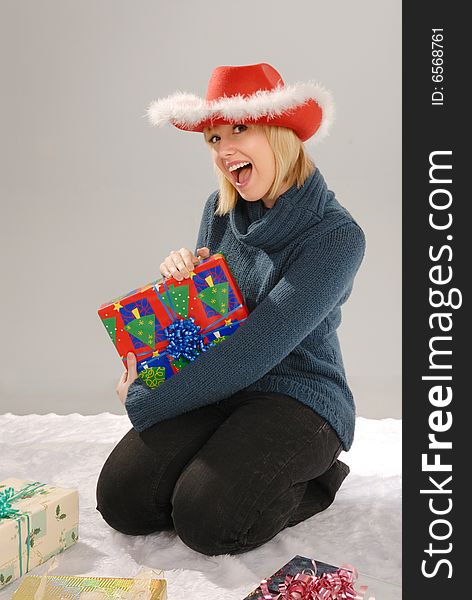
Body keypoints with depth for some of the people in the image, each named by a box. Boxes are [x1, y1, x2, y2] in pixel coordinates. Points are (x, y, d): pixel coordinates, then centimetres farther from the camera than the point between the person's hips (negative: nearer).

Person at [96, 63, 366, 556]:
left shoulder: (336, 235, -18)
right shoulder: (220, 210, 2)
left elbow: (254, 351, -23)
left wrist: (143, 401, -17)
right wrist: (178, 278, -12)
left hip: (298, 397, -5)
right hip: (214, 387, 5)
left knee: (206, 520, -23)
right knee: (121, 498, -12)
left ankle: (313, 479, 5)